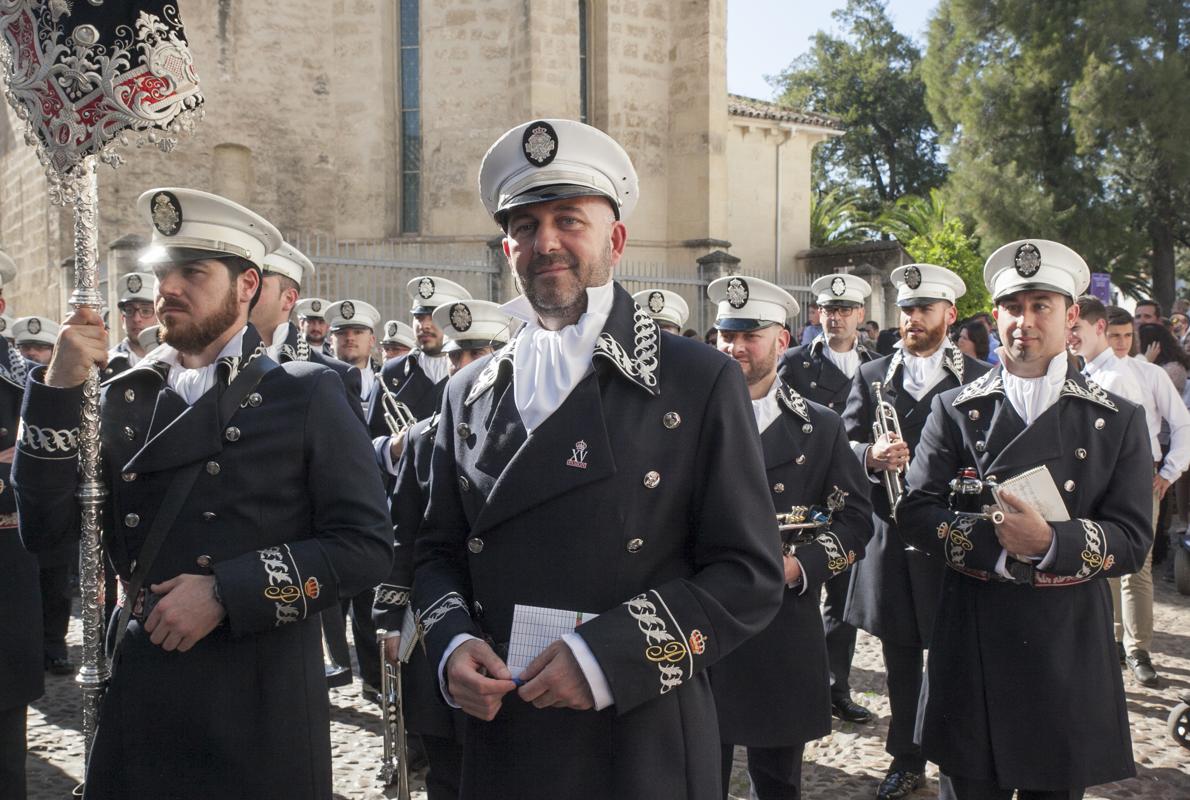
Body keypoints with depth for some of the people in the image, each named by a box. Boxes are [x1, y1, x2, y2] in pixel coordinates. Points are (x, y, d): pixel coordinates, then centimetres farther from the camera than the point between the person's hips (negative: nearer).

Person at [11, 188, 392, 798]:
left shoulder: (307, 396, -3)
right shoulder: (123, 399, 8)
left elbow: (366, 546, -9)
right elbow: (43, 531, 1)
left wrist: (226, 593, -16)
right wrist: (58, 388, -8)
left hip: (263, 703, -3)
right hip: (139, 696, 3)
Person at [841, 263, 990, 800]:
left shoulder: (979, 380, 2)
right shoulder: (871, 377, 9)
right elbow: (844, 446, 3)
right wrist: (872, 455, -19)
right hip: (889, 538, 2)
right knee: (900, 661, 11)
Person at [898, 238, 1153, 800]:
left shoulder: (1118, 420, 3)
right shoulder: (956, 410, 4)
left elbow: (1132, 541, -4)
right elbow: (915, 513, -4)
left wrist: (1049, 541, -22)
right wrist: (998, 545, -20)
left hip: (1070, 648, 0)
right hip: (972, 643, 0)